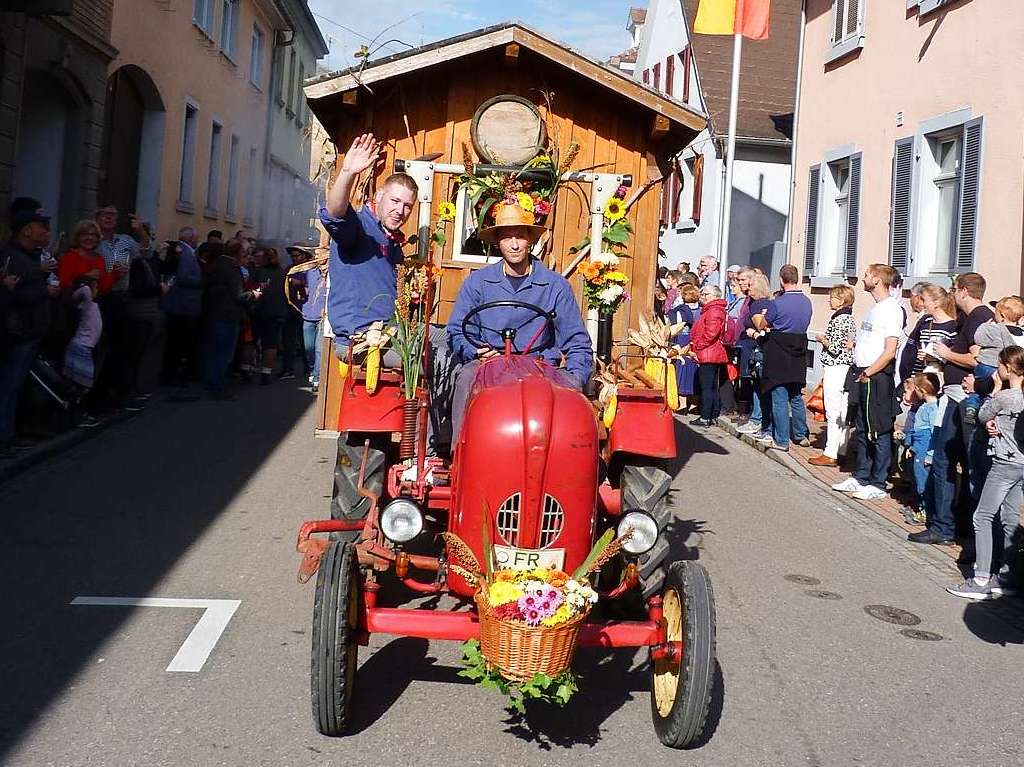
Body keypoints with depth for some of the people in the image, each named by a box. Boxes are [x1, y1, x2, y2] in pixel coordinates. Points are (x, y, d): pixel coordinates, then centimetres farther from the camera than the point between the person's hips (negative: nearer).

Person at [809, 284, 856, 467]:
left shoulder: (839, 319, -15)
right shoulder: (850, 318, 13)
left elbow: (835, 348, -19)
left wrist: (823, 340, -3)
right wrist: (827, 340, 14)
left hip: (835, 368, -10)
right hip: (847, 367, 10)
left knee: (833, 413, -7)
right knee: (842, 413, 11)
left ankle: (830, 454, -5)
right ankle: (841, 451, 16)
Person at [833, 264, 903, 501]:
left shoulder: (891, 309, -13)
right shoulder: (876, 307, 17)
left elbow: (890, 351, -18)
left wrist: (867, 374, -16)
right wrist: (858, 373, 12)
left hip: (877, 377, -10)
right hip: (862, 375, 10)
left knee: (879, 433, -2)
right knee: (862, 431, 15)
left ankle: (878, 484, 4)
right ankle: (861, 477, 24)